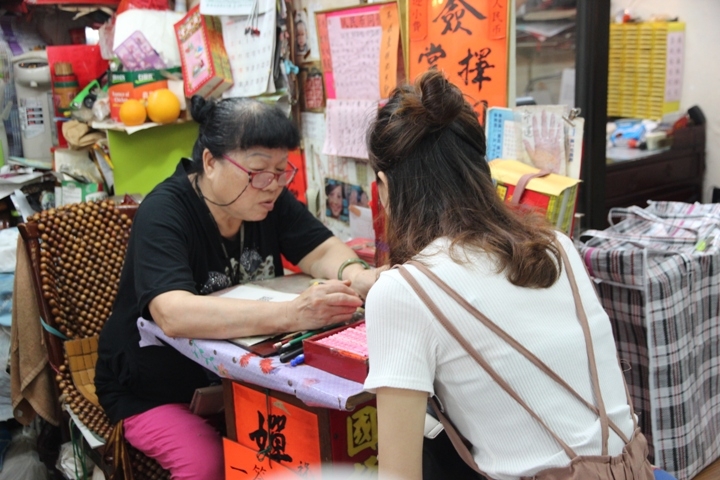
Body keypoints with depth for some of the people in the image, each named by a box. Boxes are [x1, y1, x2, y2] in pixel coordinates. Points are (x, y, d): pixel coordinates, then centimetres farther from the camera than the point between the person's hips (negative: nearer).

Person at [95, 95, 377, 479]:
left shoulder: (269, 199, -6)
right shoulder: (163, 214, -26)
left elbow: (324, 252, -10)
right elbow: (174, 315, -41)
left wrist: (357, 279, -35)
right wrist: (292, 314, -52)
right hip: (154, 390, -5)